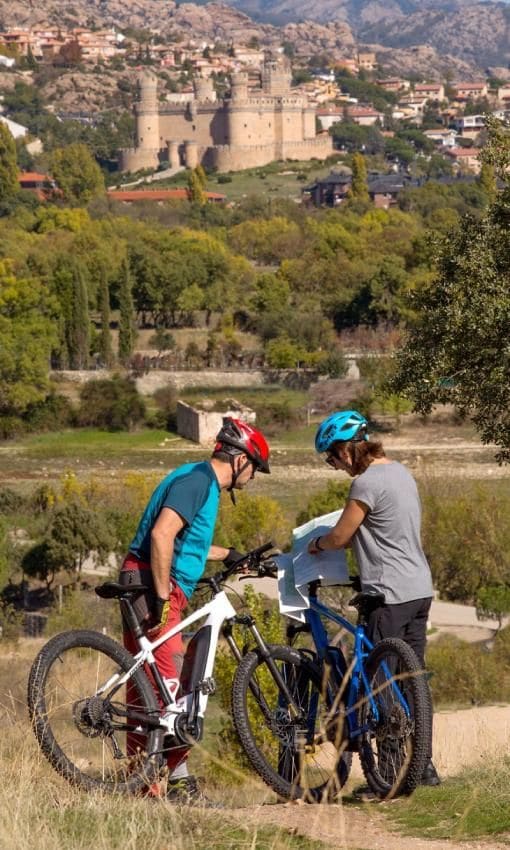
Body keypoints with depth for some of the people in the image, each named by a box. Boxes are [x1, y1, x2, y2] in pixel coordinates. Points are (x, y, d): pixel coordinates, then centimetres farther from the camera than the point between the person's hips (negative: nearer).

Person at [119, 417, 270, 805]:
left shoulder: (205, 483, 19)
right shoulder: (197, 481, -13)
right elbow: (162, 535, -25)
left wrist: (231, 556, 40)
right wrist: (162, 597, -24)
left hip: (157, 593, 10)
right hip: (153, 588, -10)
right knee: (170, 682, -12)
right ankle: (179, 780, -12)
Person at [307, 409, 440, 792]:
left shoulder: (367, 483, -15)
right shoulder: (400, 472, 13)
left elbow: (340, 537, -7)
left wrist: (316, 544, 13)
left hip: (389, 594, -9)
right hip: (420, 589, 9)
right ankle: (423, 764, 16)